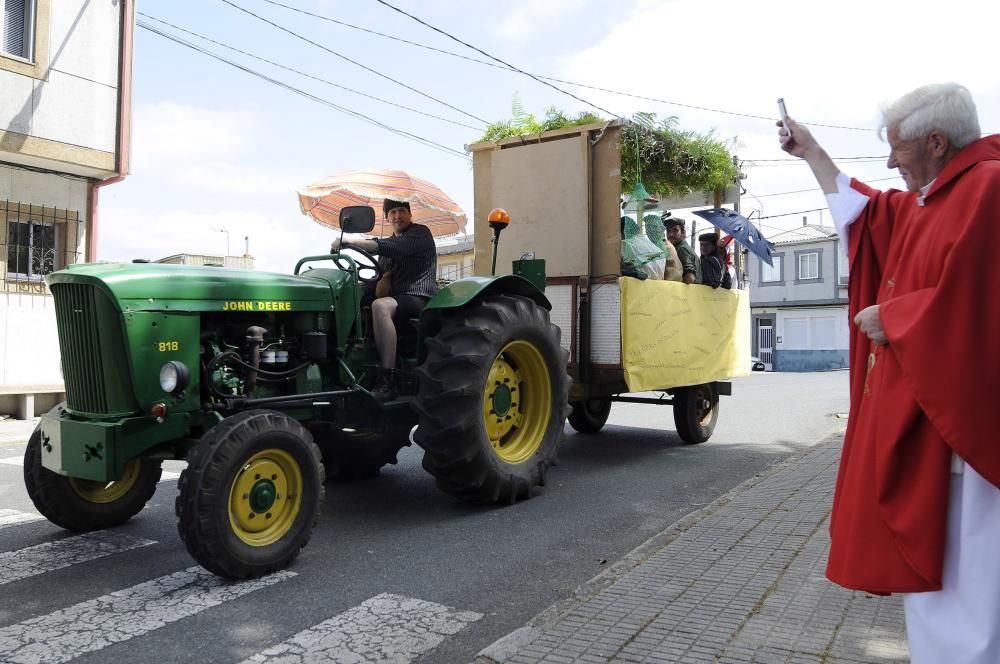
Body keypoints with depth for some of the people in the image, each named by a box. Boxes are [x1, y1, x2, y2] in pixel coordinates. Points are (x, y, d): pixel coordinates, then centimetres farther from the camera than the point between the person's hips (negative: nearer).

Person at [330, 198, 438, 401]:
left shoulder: (420, 233, -3)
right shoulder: (389, 243, 23)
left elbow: (391, 248, -21)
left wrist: (349, 240, -23)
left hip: (420, 299, -9)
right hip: (396, 297, 9)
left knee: (380, 306, -36)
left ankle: (388, 381, -38)